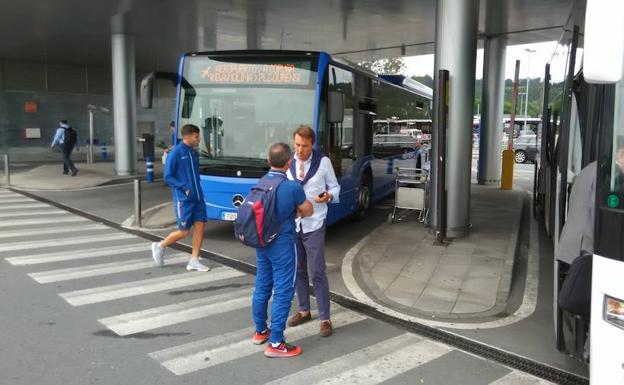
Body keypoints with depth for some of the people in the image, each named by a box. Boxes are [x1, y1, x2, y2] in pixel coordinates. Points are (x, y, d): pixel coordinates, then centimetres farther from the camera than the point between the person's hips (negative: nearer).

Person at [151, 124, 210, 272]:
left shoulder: (194, 153, 11)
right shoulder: (175, 153, -10)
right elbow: (168, 177, -10)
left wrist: (197, 190, 7)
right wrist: (184, 187, -18)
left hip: (198, 197, 7)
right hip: (184, 199, -7)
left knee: (199, 227, 2)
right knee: (184, 232, -1)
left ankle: (194, 260, 10)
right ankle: (160, 246, 22)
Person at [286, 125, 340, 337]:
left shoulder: (323, 162, -4)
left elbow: (335, 187, 3)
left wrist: (328, 196, -18)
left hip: (314, 225, -3)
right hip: (291, 224, 3)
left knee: (317, 272, -3)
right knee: (297, 270, 13)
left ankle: (325, 318, 8)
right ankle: (304, 310, 31)